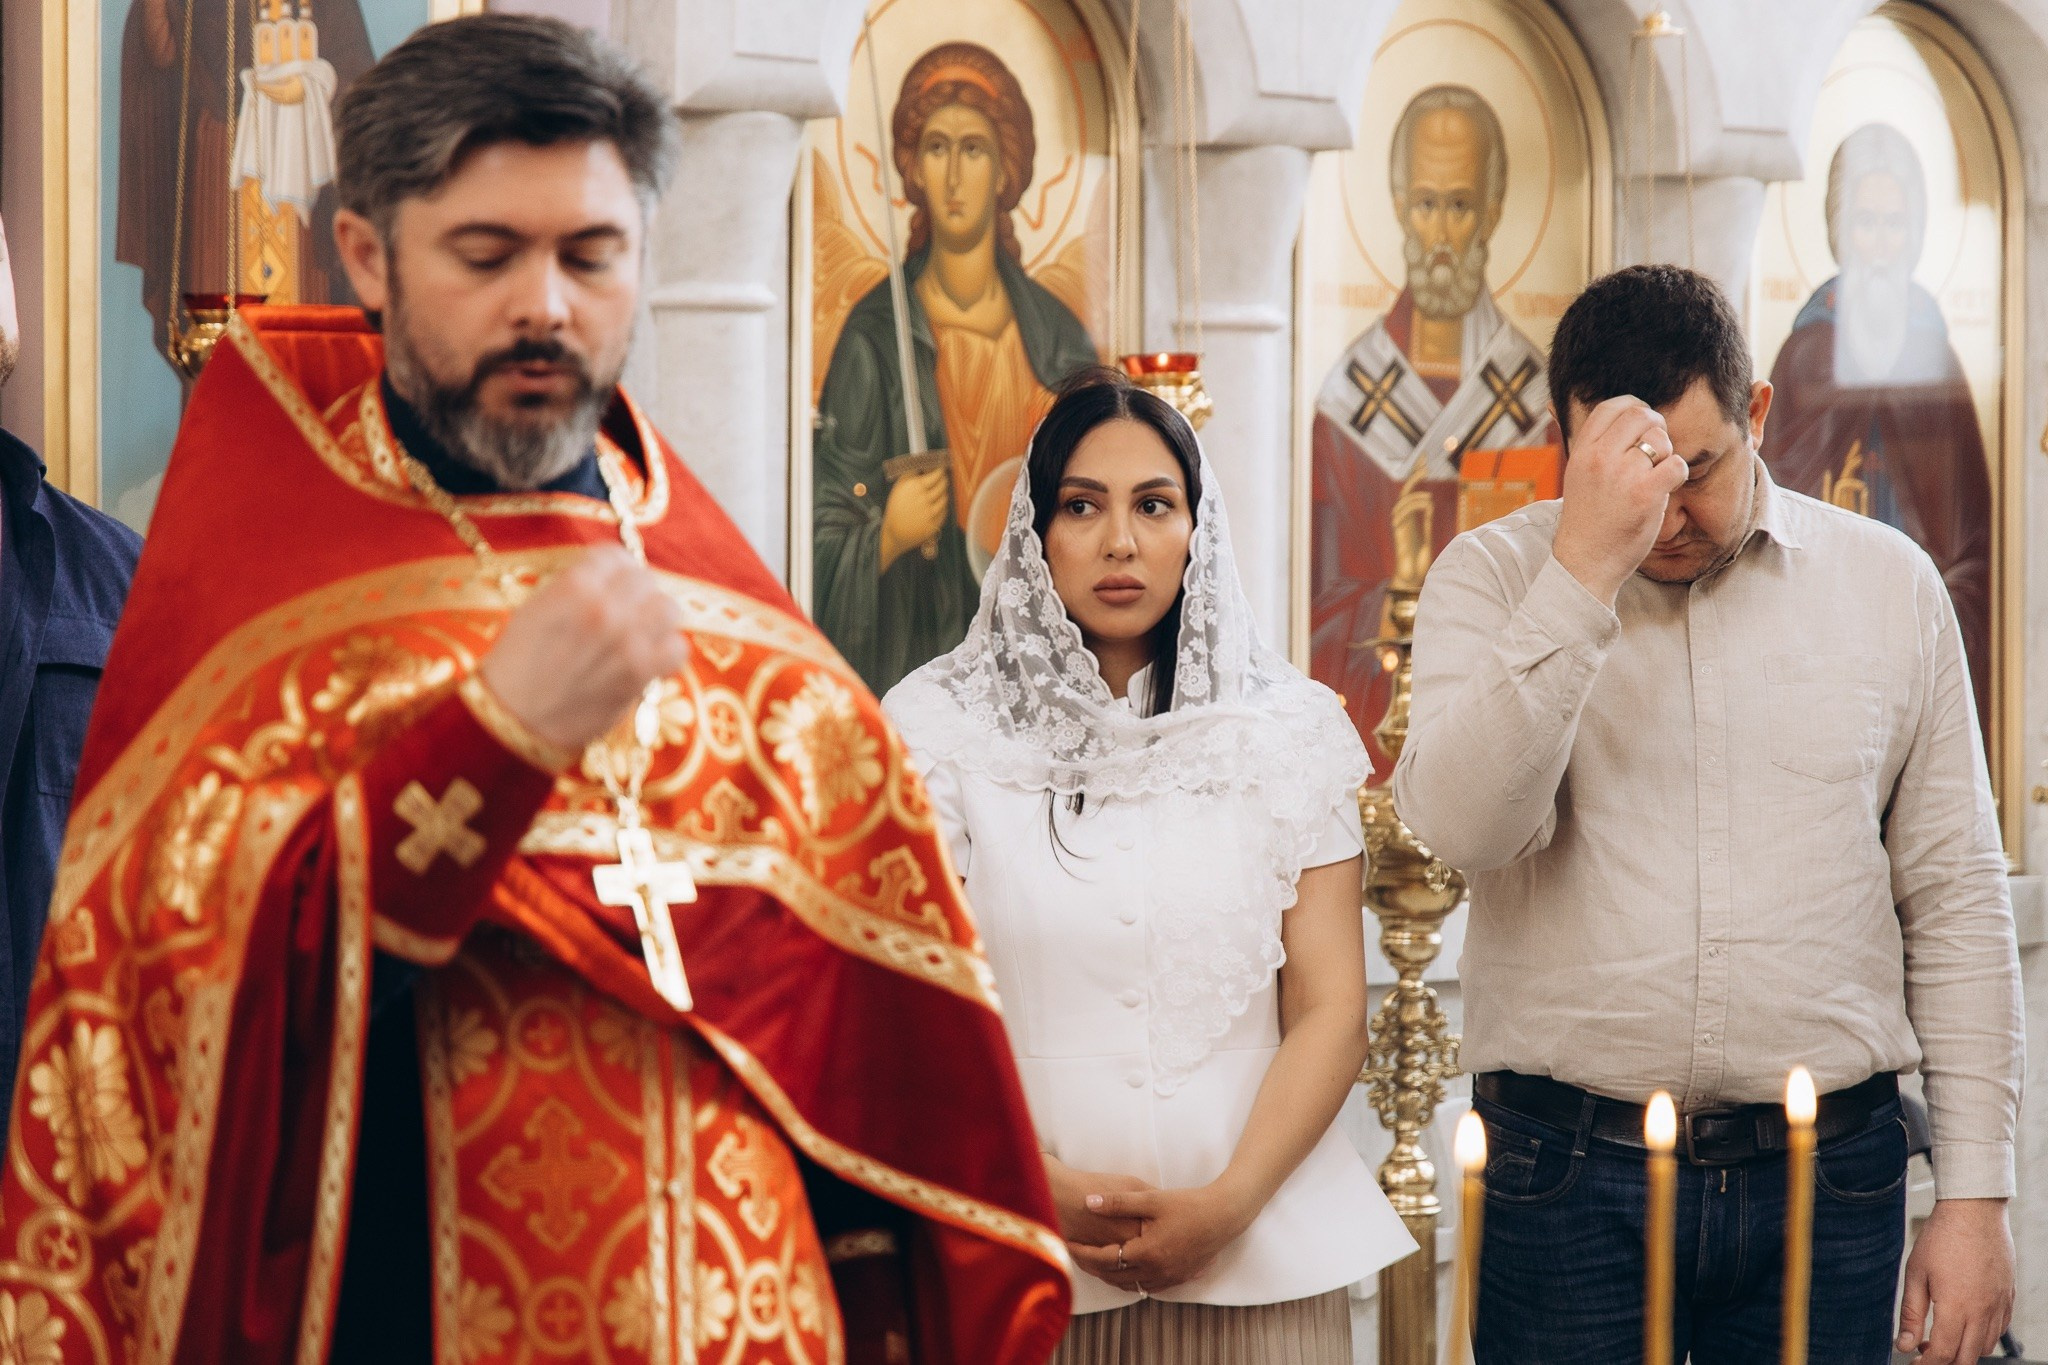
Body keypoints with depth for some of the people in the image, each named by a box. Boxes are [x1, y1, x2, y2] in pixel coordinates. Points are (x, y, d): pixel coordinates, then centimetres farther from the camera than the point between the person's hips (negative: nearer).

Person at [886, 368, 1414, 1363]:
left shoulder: (1291, 728, 5)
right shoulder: (937, 727, 1)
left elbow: (1331, 1011, 0)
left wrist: (1229, 1204, -13)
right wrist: (1035, 1189, -16)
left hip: (1251, 1258, 1)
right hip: (1010, 1263, -1)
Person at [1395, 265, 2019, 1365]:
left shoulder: (1889, 584, 6)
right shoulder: (1493, 577, 1)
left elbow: (1953, 904, 7)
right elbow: (1462, 828, -18)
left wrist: (1975, 1194, 4)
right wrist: (1586, 569, -22)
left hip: (1826, 1178, 1)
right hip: (1567, 1177, -1)